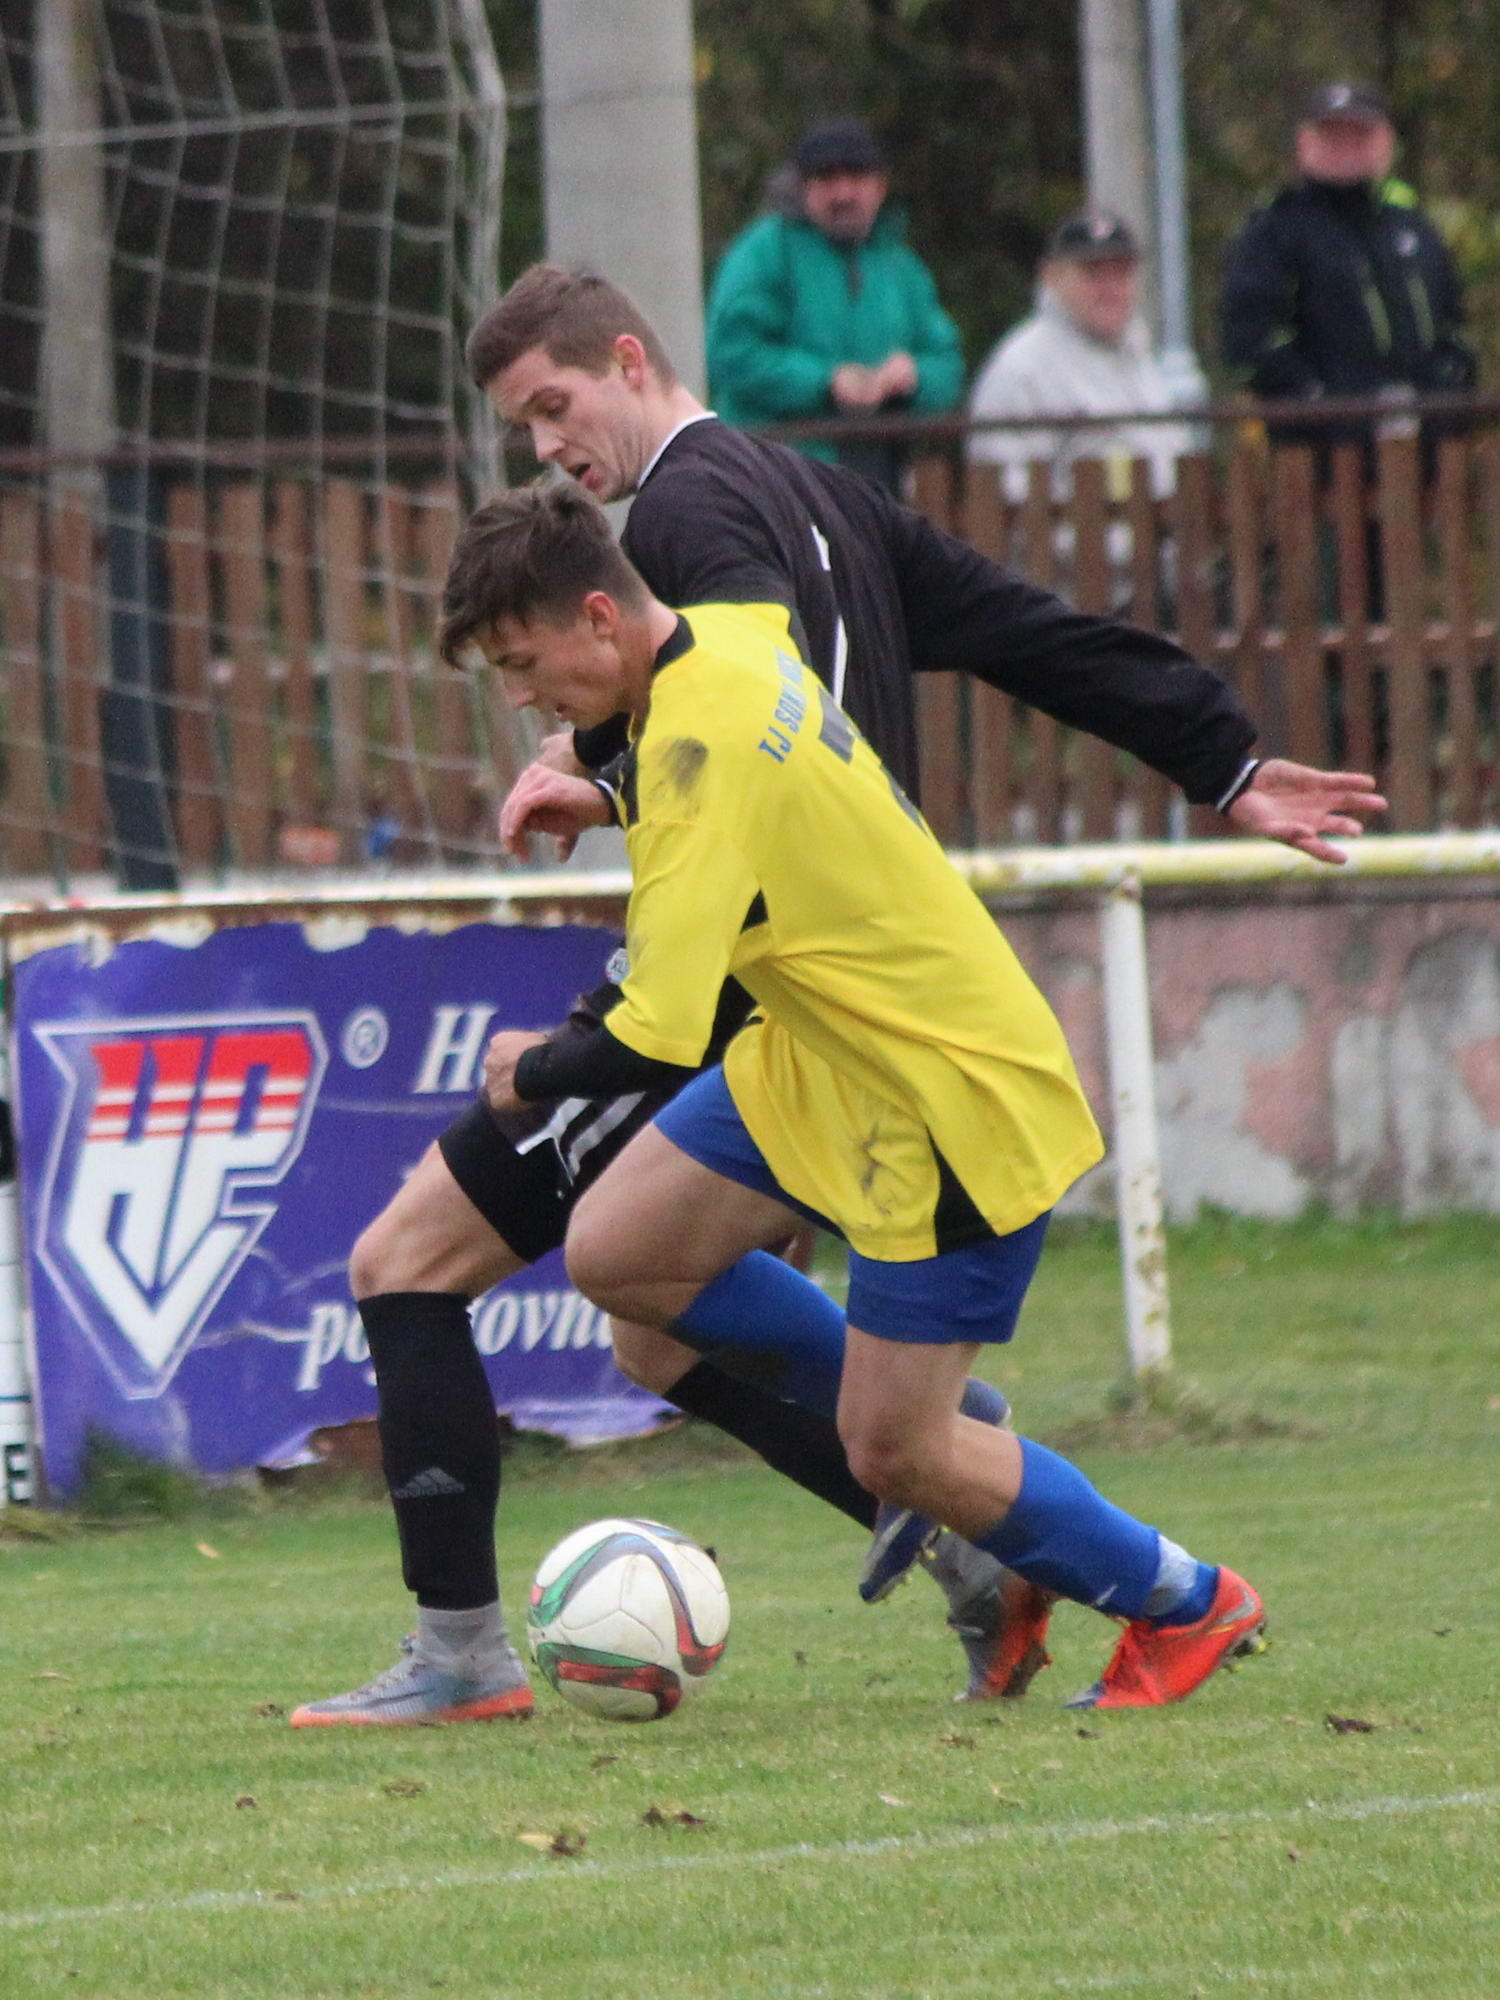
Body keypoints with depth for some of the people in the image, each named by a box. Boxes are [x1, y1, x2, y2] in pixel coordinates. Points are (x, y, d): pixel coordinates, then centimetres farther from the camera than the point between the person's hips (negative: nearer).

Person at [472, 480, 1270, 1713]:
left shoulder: (699, 743, -29)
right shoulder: (736, 641, -1)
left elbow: (656, 1040, -31)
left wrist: (530, 1075, -12)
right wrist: (609, 800, 16)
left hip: (956, 1102, -10)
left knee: (896, 1459, -3)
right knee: (614, 1254, 4)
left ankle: (1189, 1606, 19)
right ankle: (951, 1432, 17)